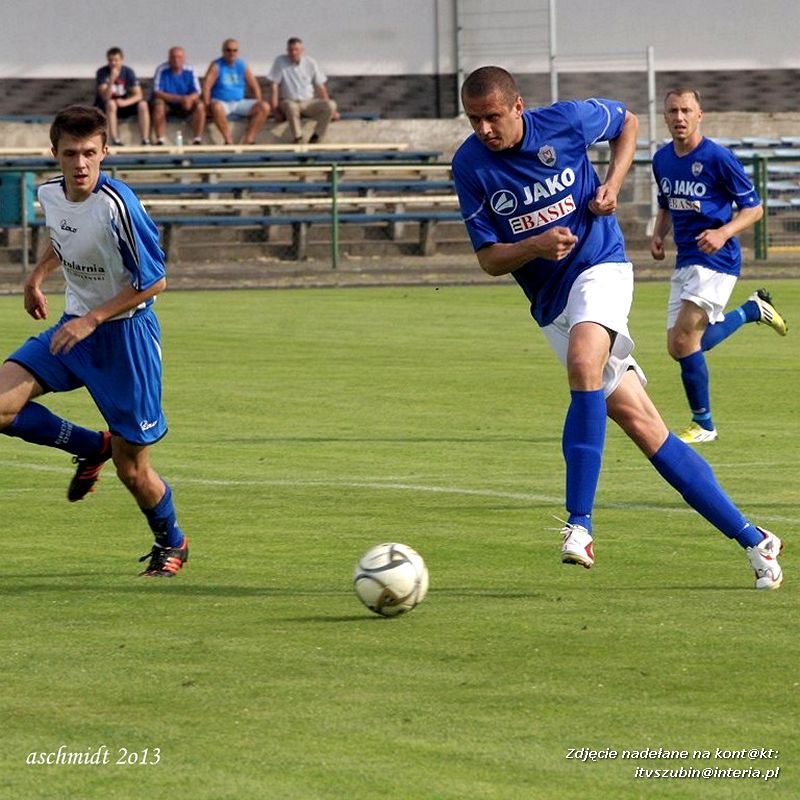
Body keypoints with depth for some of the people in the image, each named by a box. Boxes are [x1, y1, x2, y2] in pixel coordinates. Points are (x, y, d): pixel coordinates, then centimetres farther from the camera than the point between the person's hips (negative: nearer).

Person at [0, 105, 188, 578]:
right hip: (75, 327, 6)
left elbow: (154, 281, -19)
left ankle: (171, 544, 31)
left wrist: (92, 320, -22)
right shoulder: (51, 195, -2)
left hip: (125, 331, -6)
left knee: (131, 467, 0)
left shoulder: (117, 206, -24)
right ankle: (92, 446, 11)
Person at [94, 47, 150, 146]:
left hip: (122, 104, 3)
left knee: (143, 105, -20)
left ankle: (145, 140, -25)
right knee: (111, 104, -36)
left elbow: (138, 95, -9)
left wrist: (126, 102, -28)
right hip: (104, 108, -3)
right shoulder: (102, 73, -15)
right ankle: (115, 140, -39)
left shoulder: (128, 72, -6)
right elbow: (105, 97, -25)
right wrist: (112, 80, -38)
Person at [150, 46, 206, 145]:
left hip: (184, 108, 3)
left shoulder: (189, 71, -5)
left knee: (200, 106, -23)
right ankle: (159, 141, -33)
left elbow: (196, 93, -7)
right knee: (159, 104, -34)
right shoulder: (162, 70, -13)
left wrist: (189, 98, -33)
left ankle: (197, 140, -20)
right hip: (167, 104, -3)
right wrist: (179, 98, -30)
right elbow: (157, 93, -21)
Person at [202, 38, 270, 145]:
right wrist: (207, 105, -23)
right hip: (221, 102, -5)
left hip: (239, 103, 5)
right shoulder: (216, 66, -2)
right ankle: (228, 140, -34)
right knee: (216, 107, -41)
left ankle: (248, 139, -22)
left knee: (265, 107, -17)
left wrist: (258, 105, 3)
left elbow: (255, 87, 14)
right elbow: (206, 85, -12)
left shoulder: (242, 66, 11)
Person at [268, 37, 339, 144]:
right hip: (289, 101, -3)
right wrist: (275, 110, -14)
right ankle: (297, 138, -25)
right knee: (291, 106, -40)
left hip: (308, 102, 3)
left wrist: (330, 111, 7)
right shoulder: (280, 62, -5)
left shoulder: (310, 63, 3)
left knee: (331, 105, -24)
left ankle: (315, 138, -17)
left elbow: (320, 87, 8)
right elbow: (274, 86, -7)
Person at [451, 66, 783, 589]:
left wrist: (614, 183, -1)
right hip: (550, 305, 3)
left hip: (600, 267, -3)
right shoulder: (470, 165, -4)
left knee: (583, 364, -35)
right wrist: (535, 246, -22)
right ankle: (753, 540, 4)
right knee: (642, 426, -3)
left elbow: (627, 121, 15)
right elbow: (489, 260, -2)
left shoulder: (567, 121, -8)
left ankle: (579, 523, -34)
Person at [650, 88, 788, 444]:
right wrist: (658, 234, 4)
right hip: (684, 261, 8)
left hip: (716, 259, -8)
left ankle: (703, 424, -2)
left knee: (684, 340, -17)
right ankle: (751, 310, 28)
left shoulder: (718, 158, -13)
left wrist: (724, 232, -24)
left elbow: (754, 207, -7)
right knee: (678, 347, 7)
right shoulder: (662, 159, 7)